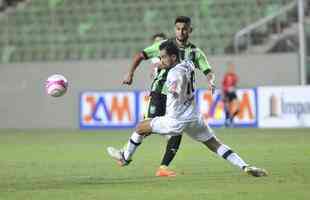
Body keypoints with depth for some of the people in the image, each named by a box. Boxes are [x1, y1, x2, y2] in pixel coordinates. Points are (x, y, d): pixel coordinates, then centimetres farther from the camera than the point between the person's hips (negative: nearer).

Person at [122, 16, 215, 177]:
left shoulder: (195, 52, 6)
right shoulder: (164, 45, 2)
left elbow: (208, 72, 0)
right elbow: (140, 55, 5)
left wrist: (210, 81, -23)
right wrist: (130, 73, -7)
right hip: (160, 92, -3)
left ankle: (163, 167, 0)